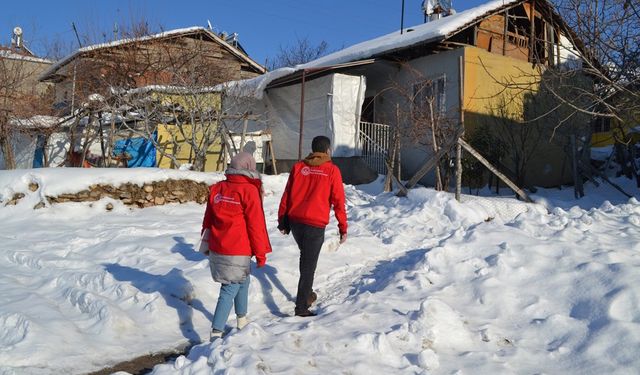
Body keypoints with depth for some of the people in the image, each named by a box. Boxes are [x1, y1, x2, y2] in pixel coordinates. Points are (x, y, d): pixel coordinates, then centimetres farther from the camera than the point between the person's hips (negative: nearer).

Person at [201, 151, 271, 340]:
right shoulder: (249, 190, -11)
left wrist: (208, 244, 26)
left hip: (217, 249, 7)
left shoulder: (217, 189, 6)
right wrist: (261, 254, -2)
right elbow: (255, 225, -10)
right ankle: (216, 333, -3)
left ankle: (242, 321, 37)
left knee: (242, 282, 24)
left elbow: (208, 220, 14)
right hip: (237, 252, -7)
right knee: (230, 290, 0)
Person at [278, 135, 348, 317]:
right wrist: (343, 228, 3)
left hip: (295, 222, 5)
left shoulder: (298, 167, 7)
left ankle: (307, 294, 38)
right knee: (308, 265, 3)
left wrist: (282, 221, 16)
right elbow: (338, 201, -4)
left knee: (305, 258, 26)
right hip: (315, 225, -5)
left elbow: (286, 195, 8)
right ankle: (301, 307, 8)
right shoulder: (332, 170, -3)